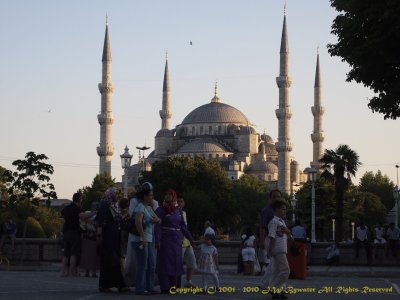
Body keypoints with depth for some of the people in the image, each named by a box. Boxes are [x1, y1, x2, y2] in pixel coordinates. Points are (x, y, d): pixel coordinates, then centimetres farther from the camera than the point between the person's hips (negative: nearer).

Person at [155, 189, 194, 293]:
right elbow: (157, 226, -12)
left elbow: (183, 225, 14)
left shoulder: (178, 210, 10)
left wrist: (190, 238, 13)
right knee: (165, 263, -6)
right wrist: (157, 241, -21)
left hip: (177, 240, 5)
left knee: (176, 263, 7)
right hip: (165, 239, -5)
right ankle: (165, 288, -4)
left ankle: (175, 286, 14)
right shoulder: (160, 210, -5)